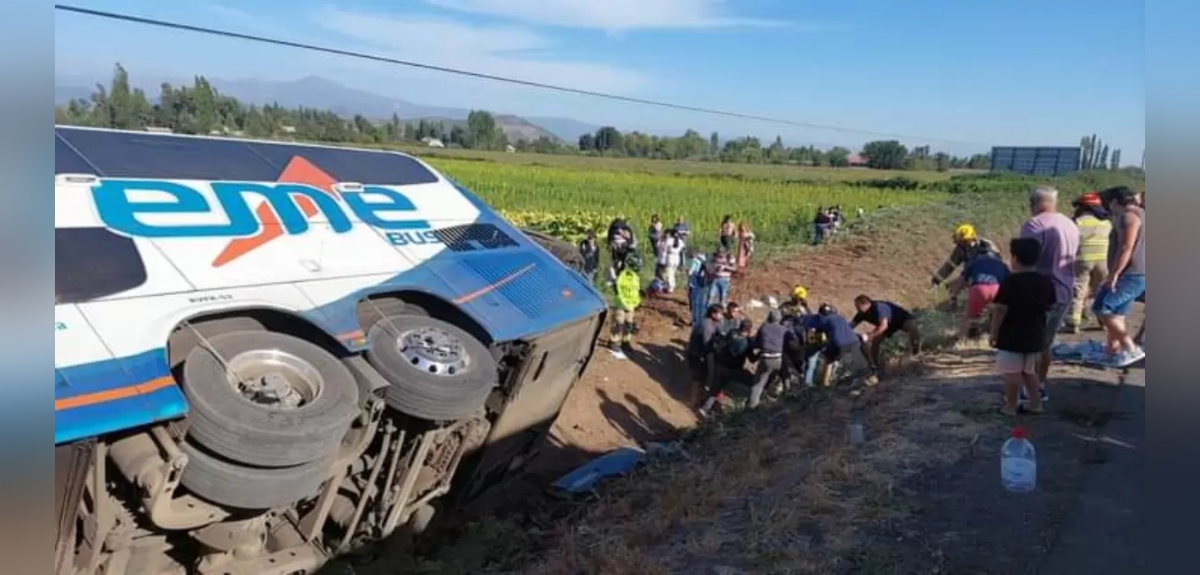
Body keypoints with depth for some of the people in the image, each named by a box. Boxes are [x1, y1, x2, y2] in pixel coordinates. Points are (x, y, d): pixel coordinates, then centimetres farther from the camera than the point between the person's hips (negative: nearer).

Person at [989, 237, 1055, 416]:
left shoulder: (1011, 281, -17)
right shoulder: (1047, 282, 3)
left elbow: (1001, 309, -17)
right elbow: (1049, 308, 12)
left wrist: (994, 332, -9)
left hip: (1011, 336, -7)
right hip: (1035, 335, 7)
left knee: (1012, 372, 1)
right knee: (1029, 371, 20)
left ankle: (1010, 406, 6)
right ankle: (1035, 403, 23)